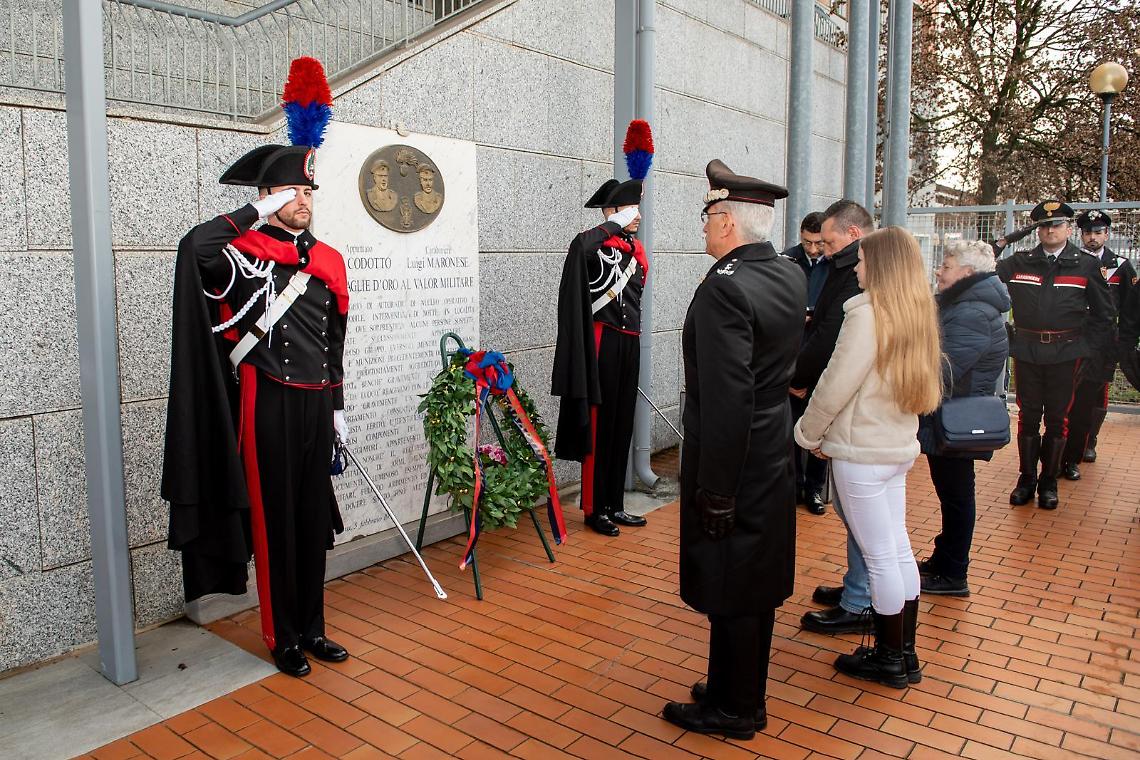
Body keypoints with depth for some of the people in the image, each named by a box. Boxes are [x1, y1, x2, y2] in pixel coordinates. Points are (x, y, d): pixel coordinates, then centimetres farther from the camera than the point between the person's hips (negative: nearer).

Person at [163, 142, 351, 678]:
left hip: (316, 405, 5)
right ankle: (283, 638, 22)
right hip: (269, 406, -5)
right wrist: (258, 211, -18)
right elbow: (195, 246, -30)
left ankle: (312, 628, 29)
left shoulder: (327, 260, 10)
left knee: (314, 520, 13)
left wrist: (336, 406, 13)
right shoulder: (243, 252, -6)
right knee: (274, 522, 5)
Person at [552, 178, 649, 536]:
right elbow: (581, 246, -34)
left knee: (622, 426, 11)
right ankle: (594, 509, 12)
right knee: (599, 425, 0)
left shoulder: (635, 249, 15)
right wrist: (615, 224, -23)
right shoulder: (595, 244, -8)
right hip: (603, 342, -8)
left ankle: (614, 505, 22)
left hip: (629, 343, 8)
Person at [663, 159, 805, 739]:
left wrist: (716, 492, -21)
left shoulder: (725, 288, -23)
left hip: (732, 462, -9)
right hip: (773, 457, 9)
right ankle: (739, 690, 37)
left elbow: (727, 400, -27)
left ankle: (733, 709, 24)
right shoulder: (791, 277, 4)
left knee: (730, 589, 6)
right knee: (757, 583, 20)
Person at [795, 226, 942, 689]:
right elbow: (916, 384, 13)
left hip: (862, 452, -8)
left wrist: (809, 432, -2)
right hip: (899, 445, 8)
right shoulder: (916, 313, 7)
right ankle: (905, 654, 28)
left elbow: (836, 385, -19)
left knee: (880, 557, 3)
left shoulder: (868, 312, -19)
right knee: (898, 550, 16)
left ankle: (891, 661, 18)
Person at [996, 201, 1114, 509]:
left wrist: (1092, 347, 0)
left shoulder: (1086, 265, 3)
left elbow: (1103, 312, 6)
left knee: (1057, 418, 6)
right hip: (1026, 351, 1)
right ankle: (1026, 479, 18)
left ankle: (1049, 483, 18)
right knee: (1028, 416, 7)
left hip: (1066, 353, -1)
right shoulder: (1019, 263, 5)